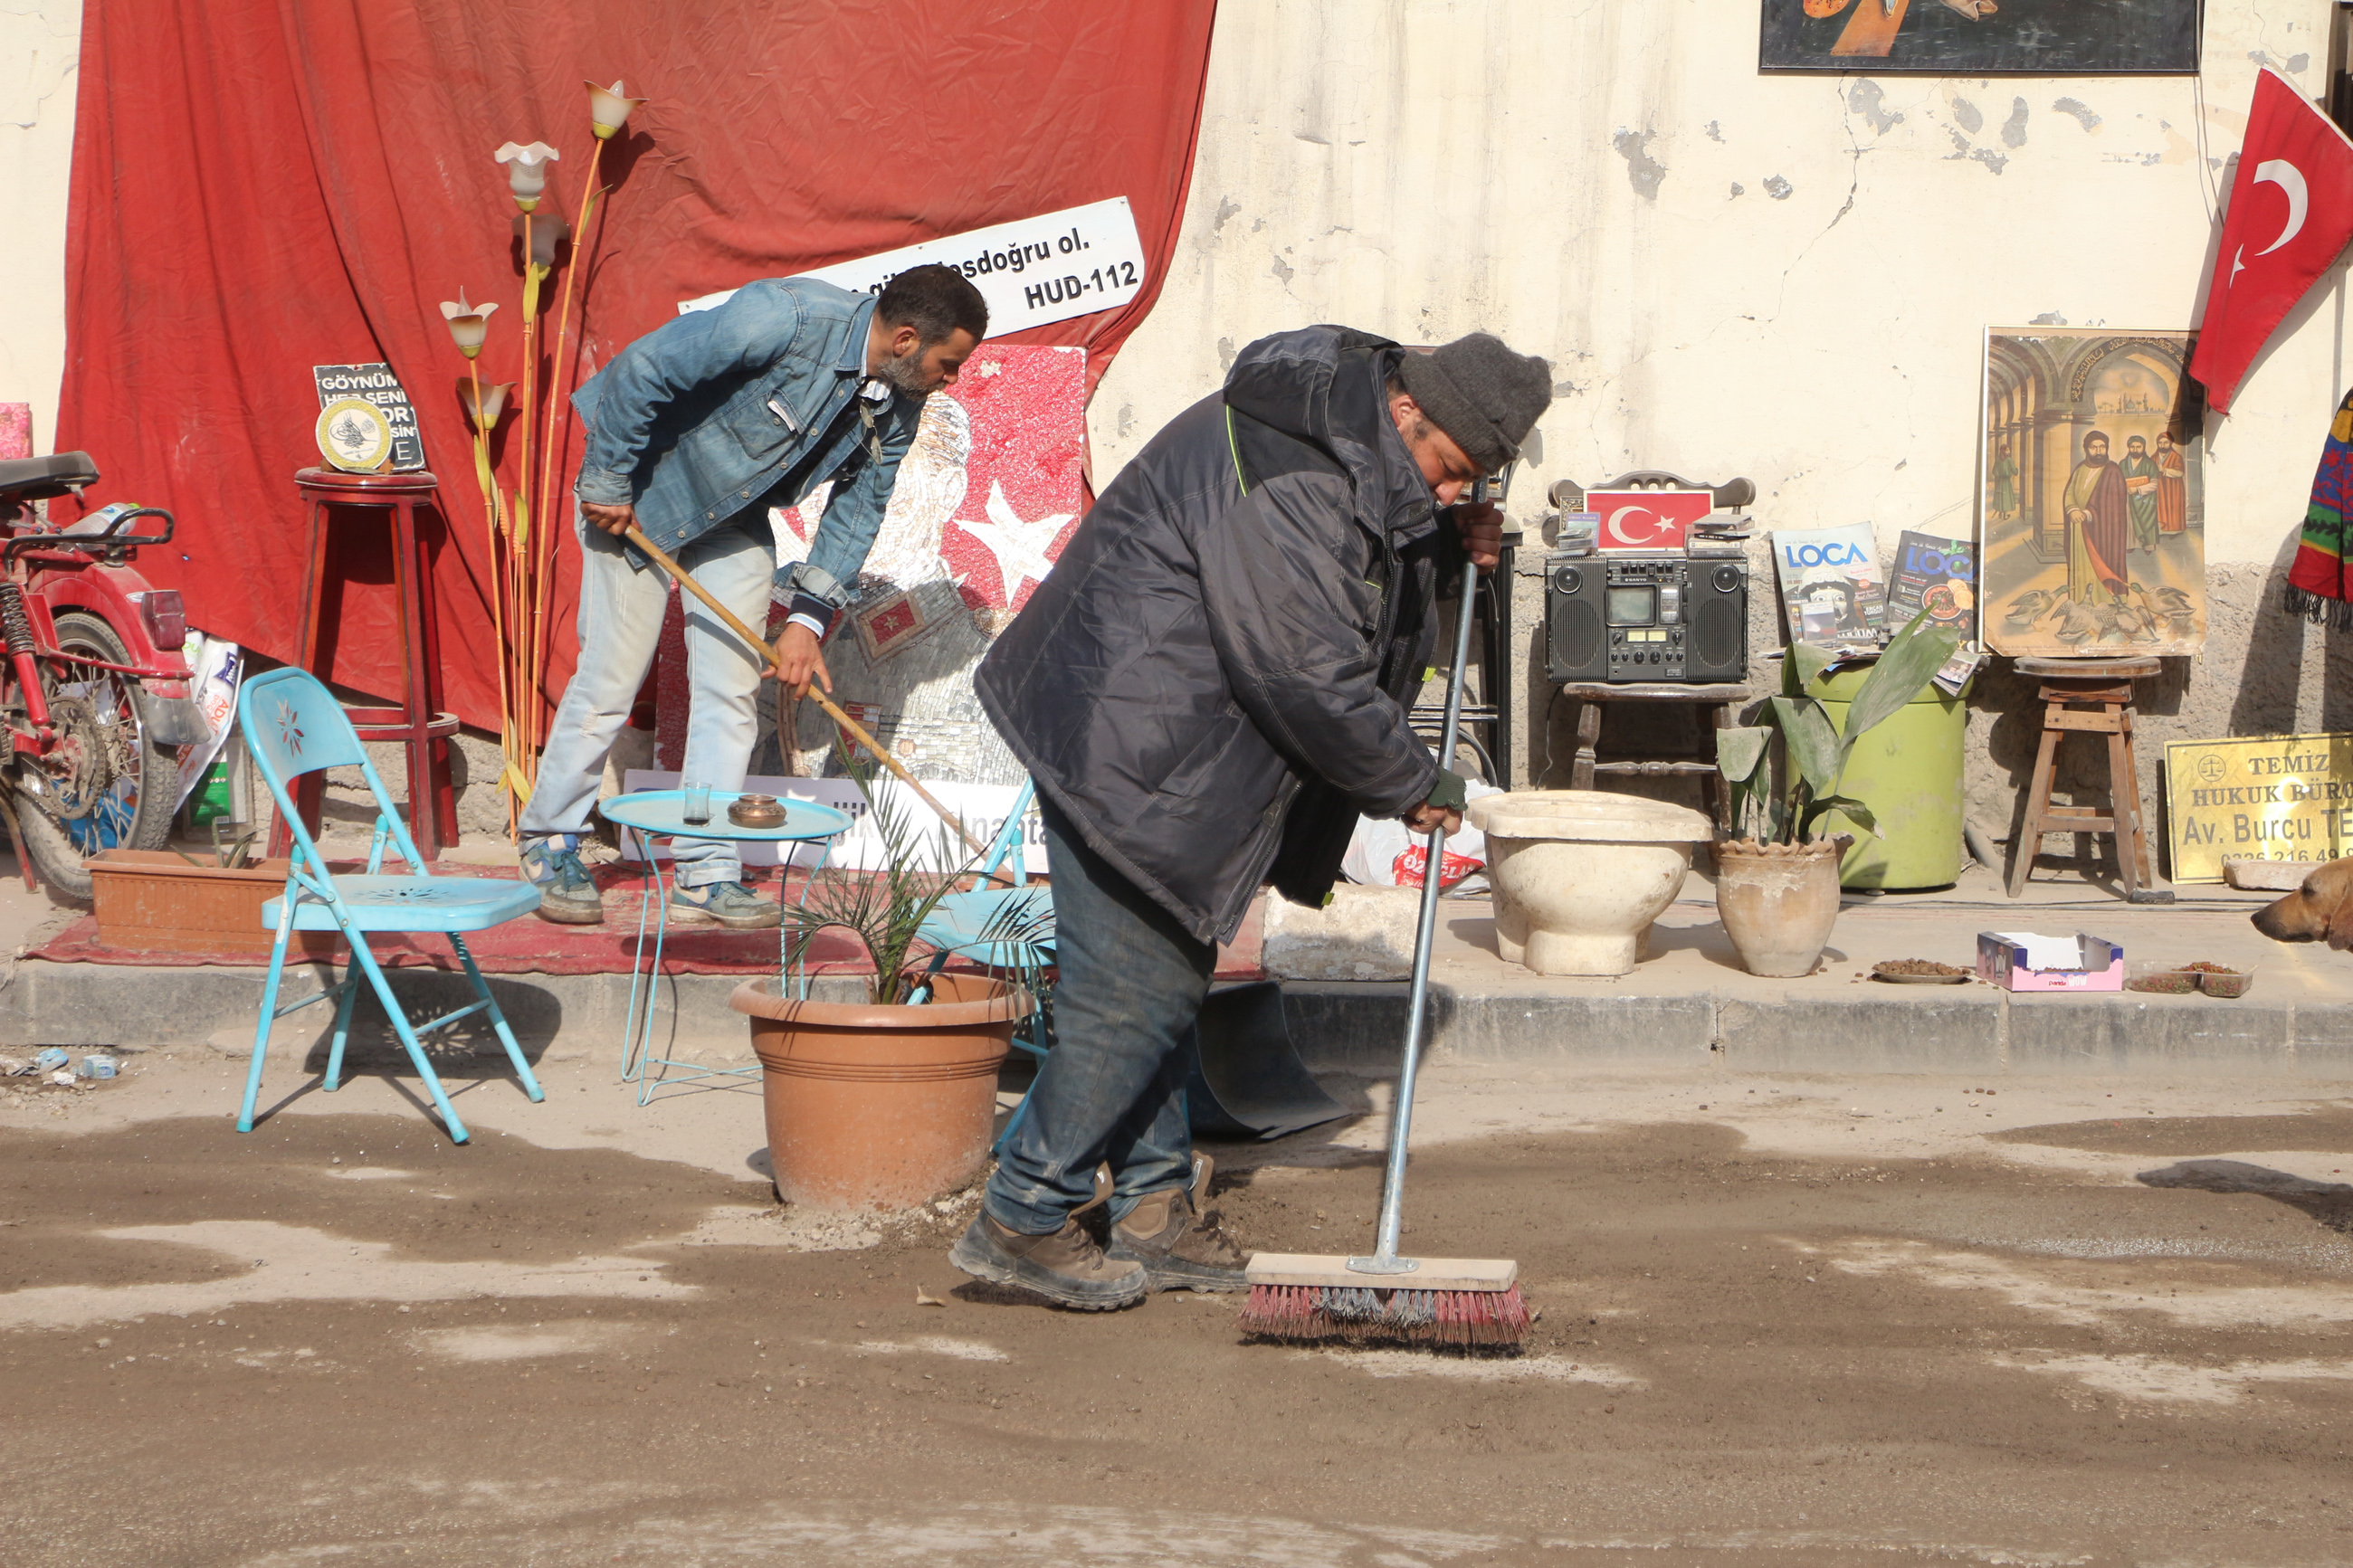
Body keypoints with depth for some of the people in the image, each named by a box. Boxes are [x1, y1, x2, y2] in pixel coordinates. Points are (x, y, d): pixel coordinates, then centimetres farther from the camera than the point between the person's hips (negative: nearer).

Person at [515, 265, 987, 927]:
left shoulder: (898, 407, -10)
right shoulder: (783, 319, -33)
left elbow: (857, 508, 1)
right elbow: (640, 370, -29)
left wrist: (809, 618, -8)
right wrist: (605, 487, -21)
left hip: (735, 516, 6)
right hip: (638, 494, -6)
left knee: (731, 689, 0)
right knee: (611, 677, -4)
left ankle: (704, 873, 7)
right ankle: (550, 843, 13)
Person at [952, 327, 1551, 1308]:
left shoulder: (1354, 447, 8)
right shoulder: (1285, 480, -25)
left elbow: (1358, 579, 27)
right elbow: (1306, 676, -25)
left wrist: (1448, 548, 6)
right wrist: (1414, 786, -12)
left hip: (1170, 743, 11)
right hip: (1125, 742, -11)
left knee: (1168, 975, 15)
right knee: (1132, 989, -9)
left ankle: (1157, 1213, 23)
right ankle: (1021, 1221, 0)